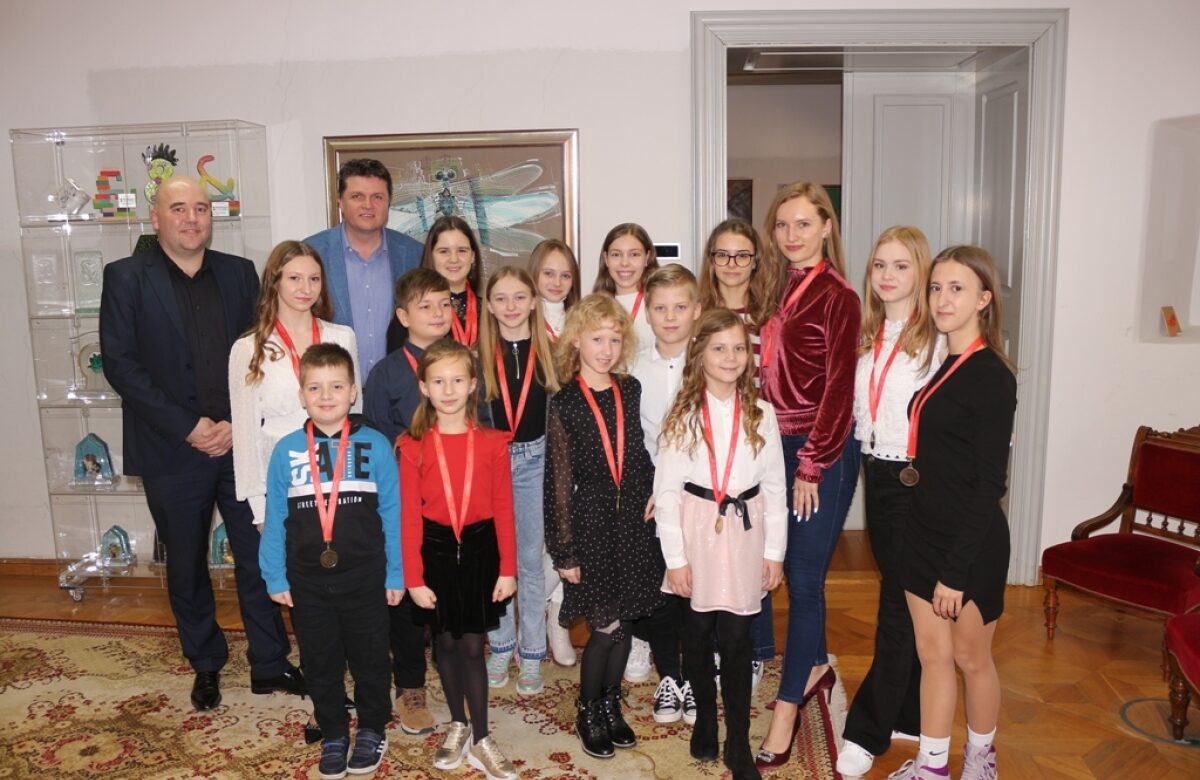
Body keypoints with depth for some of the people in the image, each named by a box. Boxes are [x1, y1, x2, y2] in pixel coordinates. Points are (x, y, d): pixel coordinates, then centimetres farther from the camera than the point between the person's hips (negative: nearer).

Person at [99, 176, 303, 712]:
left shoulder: (239, 273, 5)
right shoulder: (126, 278, -1)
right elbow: (119, 363, -8)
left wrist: (237, 422, -8)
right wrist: (188, 427, -13)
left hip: (241, 441, 2)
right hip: (172, 450, -1)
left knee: (257, 556, 8)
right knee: (186, 564, 13)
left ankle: (269, 663, 23)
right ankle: (205, 665, 32)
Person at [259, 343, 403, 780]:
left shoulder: (375, 446, -8)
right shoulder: (286, 450, -3)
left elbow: (392, 514, -5)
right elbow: (274, 520, 2)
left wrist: (395, 575, -4)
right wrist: (275, 578, 2)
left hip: (365, 580, -1)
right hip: (308, 583, 2)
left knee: (369, 659, 14)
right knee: (320, 664, 16)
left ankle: (372, 730, 36)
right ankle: (333, 735, 36)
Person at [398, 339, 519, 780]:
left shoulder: (492, 443, -4)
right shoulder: (413, 447, -6)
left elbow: (503, 508, -2)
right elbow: (409, 516, -5)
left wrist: (507, 568, -2)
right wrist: (414, 577, -6)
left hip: (479, 548, 0)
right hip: (436, 550, 1)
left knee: (472, 646, 4)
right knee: (446, 643, 14)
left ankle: (480, 739, 18)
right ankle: (458, 725, 33)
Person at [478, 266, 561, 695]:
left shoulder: (549, 353, -1)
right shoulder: (479, 356, -2)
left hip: (535, 461, 0)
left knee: (531, 558, 7)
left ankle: (532, 654, 20)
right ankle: (500, 647, 27)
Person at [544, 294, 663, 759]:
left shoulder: (630, 391, 3)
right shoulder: (564, 404, -8)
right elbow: (559, 481, -8)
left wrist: (651, 493, -1)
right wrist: (564, 551, -7)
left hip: (633, 518, 4)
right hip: (591, 520, -4)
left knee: (624, 621, 12)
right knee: (606, 625, 1)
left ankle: (611, 704, 33)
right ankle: (587, 712, 24)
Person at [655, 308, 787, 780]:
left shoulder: (760, 415, 0)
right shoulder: (683, 415, -3)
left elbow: (775, 487, 3)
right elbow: (666, 490, -5)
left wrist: (775, 551, 2)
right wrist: (675, 557, -8)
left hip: (745, 535, 0)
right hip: (696, 533, 0)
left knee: (736, 641, 2)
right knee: (698, 633, 13)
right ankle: (704, 717, 35)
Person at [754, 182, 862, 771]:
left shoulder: (837, 297, -11)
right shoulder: (780, 290, 10)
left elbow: (839, 390, -14)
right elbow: (771, 374, 9)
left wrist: (812, 465, -14)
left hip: (821, 453, -7)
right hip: (779, 445, 7)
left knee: (803, 578, 0)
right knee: (793, 569, 18)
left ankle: (787, 712, 11)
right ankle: (816, 666, 39)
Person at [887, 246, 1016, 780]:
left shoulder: (991, 376, -16)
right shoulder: (940, 366, 6)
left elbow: (989, 484, -18)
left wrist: (956, 571, -18)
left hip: (971, 543, -6)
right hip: (924, 534, 6)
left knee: (970, 657, 13)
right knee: (931, 653, 14)